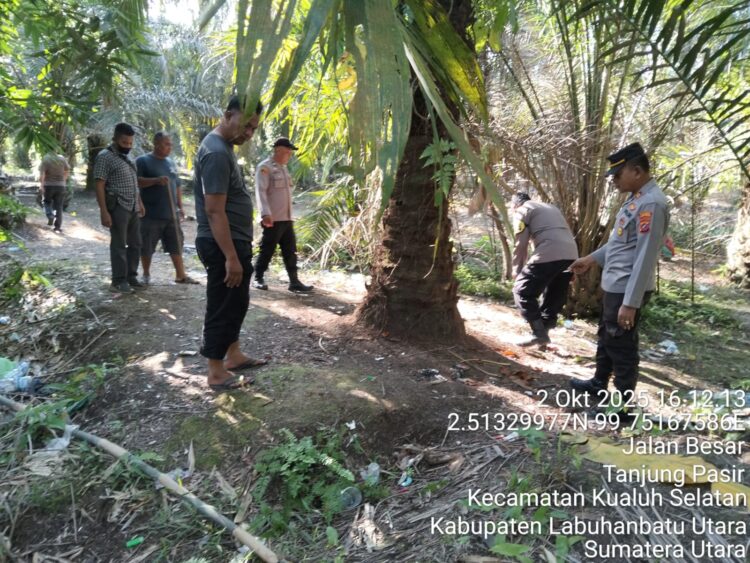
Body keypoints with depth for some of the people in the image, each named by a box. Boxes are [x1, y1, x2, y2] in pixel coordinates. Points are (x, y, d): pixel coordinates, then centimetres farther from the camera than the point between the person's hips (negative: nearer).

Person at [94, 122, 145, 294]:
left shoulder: (129, 158, 16)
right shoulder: (104, 157, -9)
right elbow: (99, 186, -13)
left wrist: (140, 203, 18)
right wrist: (104, 212, -18)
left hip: (133, 208, 8)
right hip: (117, 208, -8)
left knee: (135, 244, 12)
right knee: (119, 245, -2)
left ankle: (131, 276, 22)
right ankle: (119, 281, 4)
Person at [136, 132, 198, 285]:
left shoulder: (170, 162, 15)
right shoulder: (143, 161, -4)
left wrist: (180, 207, 14)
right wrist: (156, 180, -26)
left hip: (171, 214, 5)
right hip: (151, 215, -5)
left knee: (176, 245, 7)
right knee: (147, 247, 5)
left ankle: (181, 275, 15)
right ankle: (146, 274, 21)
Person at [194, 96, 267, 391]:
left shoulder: (224, 147, 13)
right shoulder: (216, 152, -20)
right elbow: (214, 211, -25)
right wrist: (231, 257, -25)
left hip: (234, 242, 10)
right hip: (222, 246, -10)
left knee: (236, 303, 19)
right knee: (222, 307, 0)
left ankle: (233, 355, 34)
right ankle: (216, 373, 12)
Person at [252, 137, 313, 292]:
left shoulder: (283, 168, 17)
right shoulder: (265, 167, -9)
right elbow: (261, 192, -18)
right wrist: (266, 214, -28)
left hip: (286, 218, 8)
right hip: (273, 219, -8)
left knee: (290, 251, 8)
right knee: (267, 250, 1)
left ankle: (294, 281, 13)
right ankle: (258, 279, 15)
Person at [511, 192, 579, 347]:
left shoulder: (522, 211, 11)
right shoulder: (550, 207, 33)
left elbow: (521, 245, 3)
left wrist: (517, 272, 14)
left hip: (549, 255, -8)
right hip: (571, 255, 8)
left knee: (523, 291, 3)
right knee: (555, 296, 20)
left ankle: (539, 333, -1)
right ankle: (543, 331, 23)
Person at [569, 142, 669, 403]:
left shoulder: (651, 203, -22)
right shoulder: (636, 197, 9)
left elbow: (645, 258, -25)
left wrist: (630, 303, -25)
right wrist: (591, 259, 22)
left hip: (627, 290, -10)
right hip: (614, 285, 10)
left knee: (621, 345, 1)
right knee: (606, 337, 23)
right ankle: (599, 384, 41)